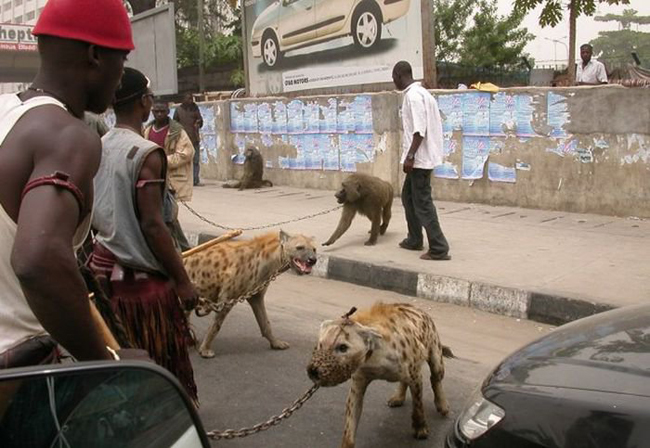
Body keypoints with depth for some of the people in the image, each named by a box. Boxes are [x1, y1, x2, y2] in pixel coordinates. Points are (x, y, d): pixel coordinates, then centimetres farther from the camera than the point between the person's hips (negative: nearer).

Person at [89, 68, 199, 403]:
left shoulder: (97, 148, 5)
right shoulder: (147, 153, -19)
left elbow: (92, 214, 11)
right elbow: (152, 225, -22)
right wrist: (183, 280, -16)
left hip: (105, 265, 8)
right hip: (142, 274, -7)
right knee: (163, 366, 7)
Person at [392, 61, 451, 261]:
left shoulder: (413, 95, -16)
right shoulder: (419, 92, 15)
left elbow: (420, 130, -23)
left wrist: (410, 156, -22)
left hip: (420, 157, -10)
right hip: (421, 156, 10)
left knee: (422, 202, -7)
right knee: (408, 196, 20)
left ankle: (439, 249, -6)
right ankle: (415, 239, 29)